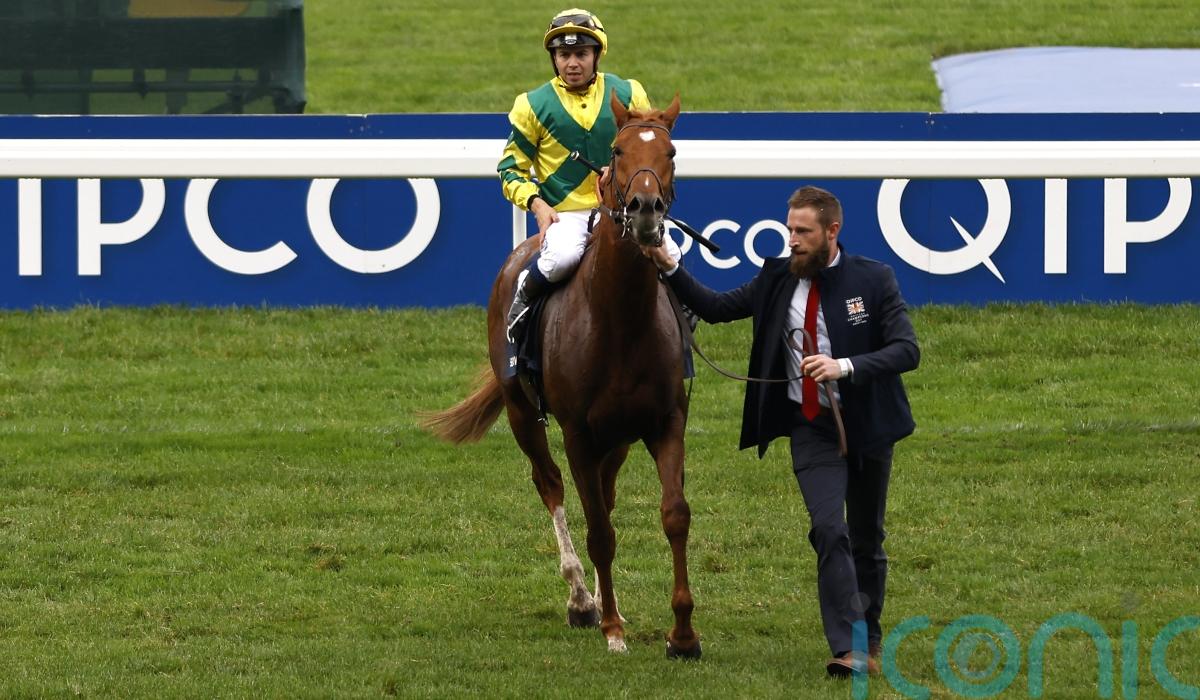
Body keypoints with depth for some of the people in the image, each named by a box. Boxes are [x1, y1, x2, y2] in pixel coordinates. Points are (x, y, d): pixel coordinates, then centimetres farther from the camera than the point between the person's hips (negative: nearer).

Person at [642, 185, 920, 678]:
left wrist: (845, 367, -29)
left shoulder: (874, 280, -8)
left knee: (866, 540, 12)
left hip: (866, 425, -1)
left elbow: (907, 351, -15)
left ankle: (869, 642, 29)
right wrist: (670, 270, -5)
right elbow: (716, 308, 8)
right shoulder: (778, 279, 1)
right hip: (811, 428, 1)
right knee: (830, 530, -18)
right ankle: (848, 650, -22)